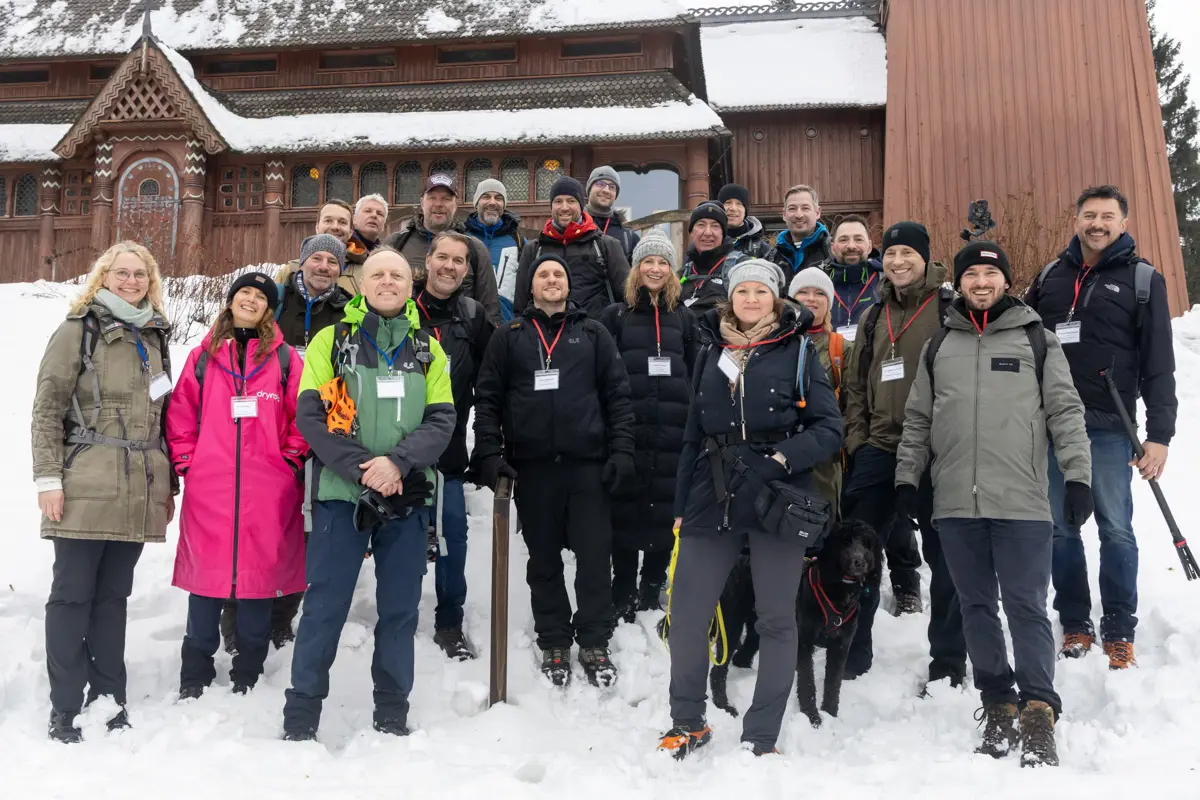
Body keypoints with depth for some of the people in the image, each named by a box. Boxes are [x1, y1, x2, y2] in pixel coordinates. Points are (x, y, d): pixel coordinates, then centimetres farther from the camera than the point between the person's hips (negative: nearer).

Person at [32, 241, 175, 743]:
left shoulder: (154, 337, 16)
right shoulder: (79, 330, 1)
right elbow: (47, 409, -3)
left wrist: (168, 484, 16)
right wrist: (48, 478, -11)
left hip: (138, 493, 5)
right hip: (85, 489, -5)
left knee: (113, 595, 11)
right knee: (73, 595, 1)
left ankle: (108, 700, 18)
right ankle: (65, 710, 9)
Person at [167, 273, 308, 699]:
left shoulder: (285, 358, 6)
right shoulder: (204, 356, 10)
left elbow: (303, 416, 5)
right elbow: (181, 413, 11)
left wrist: (291, 461, -3)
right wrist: (185, 462, 3)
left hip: (267, 489, -1)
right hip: (208, 488, 1)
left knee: (259, 574, 5)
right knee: (205, 578, 6)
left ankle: (247, 677, 18)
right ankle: (194, 679, 18)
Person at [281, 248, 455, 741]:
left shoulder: (428, 350, 11)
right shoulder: (331, 341, 5)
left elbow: (441, 421, 2)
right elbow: (310, 415, -4)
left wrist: (398, 462, -16)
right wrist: (361, 470, -15)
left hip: (407, 496, 2)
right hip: (341, 492, -2)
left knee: (400, 607, 8)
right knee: (325, 604, 0)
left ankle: (392, 714, 20)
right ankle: (300, 716, 12)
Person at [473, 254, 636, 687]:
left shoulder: (593, 334, 10)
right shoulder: (509, 336, 10)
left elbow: (618, 396, 6)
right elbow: (487, 398, 5)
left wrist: (622, 452, -4)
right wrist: (490, 454, -5)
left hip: (587, 463, 0)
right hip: (532, 465, 1)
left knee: (594, 554, 1)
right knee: (543, 559, 9)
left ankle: (594, 643, 15)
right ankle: (554, 644, 21)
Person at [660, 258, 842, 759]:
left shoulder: (798, 351, 1)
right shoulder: (711, 354, 13)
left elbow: (829, 429, -3)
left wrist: (780, 459, -18)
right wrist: (681, 504, 13)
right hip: (712, 501, 4)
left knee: (776, 620, 4)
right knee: (686, 614, 3)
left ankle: (760, 740, 16)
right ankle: (687, 723, 23)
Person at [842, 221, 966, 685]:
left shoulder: (950, 309, -2)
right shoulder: (875, 316, 16)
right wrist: (856, 438, 8)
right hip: (877, 451, 5)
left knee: (943, 557, 5)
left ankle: (948, 664, 17)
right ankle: (852, 656, 22)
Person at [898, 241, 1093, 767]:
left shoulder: (1038, 340, 8)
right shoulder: (938, 346, 14)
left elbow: (1066, 413, 4)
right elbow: (917, 421, 16)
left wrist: (1078, 476, -5)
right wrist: (906, 478, 9)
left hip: (1022, 504, -3)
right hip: (955, 505, 3)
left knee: (1026, 608, -4)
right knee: (977, 607, 9)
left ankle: (1038, 712, 3)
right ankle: (998, 703, 20)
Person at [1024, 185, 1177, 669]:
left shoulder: (1143, 280, 4)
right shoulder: (1052, 276, 13)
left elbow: (1158, 364, 0)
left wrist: (1159, 434, -7)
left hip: (1109, 427, -3)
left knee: (1116, 530, 1)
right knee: (1060, 528, 6)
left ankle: (1120, 634, 12)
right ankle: (1075, 625, 18)